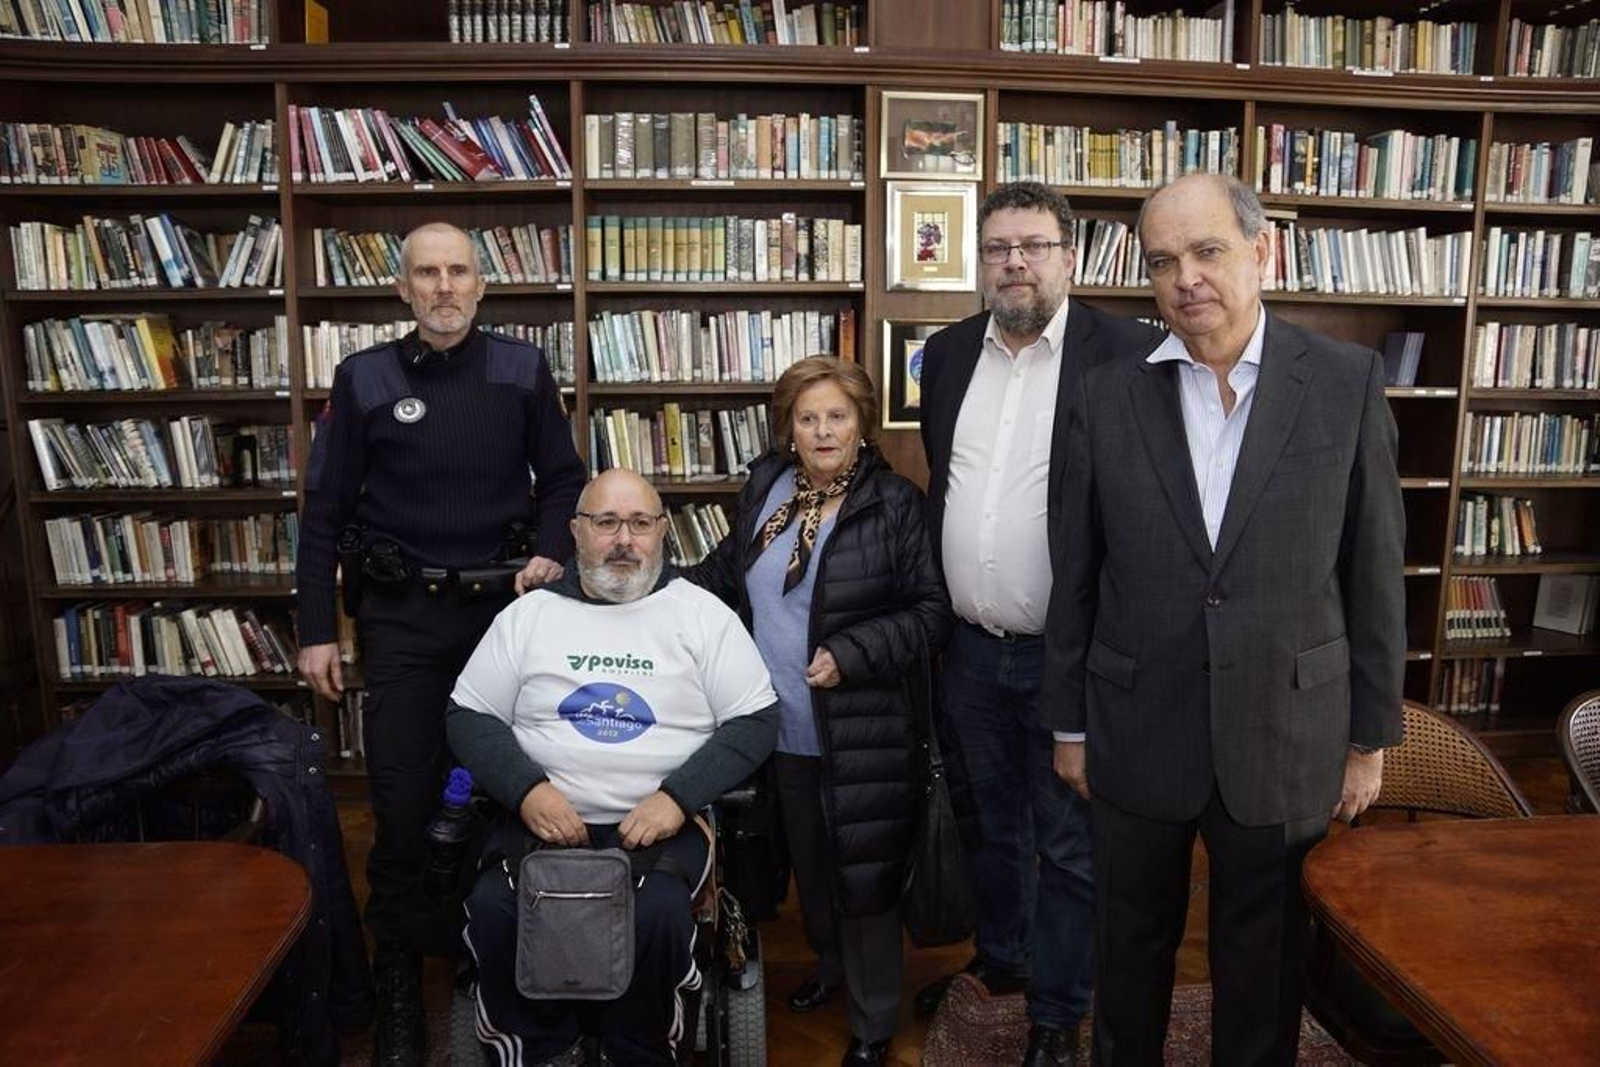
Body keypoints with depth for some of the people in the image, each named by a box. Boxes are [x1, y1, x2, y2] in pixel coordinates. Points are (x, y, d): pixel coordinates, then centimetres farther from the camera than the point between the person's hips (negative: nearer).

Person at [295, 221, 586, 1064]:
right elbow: (325, 511, 1)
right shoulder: (364, 379, -1)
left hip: (503, 603, 1)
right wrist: (316, 630, -2)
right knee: (402, 804, 4)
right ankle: (398, 988, 22)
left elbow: (561, 477, 8)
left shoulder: (521, 370, 1)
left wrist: (551, 553, -10)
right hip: (402, 615, 0)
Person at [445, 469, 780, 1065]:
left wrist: (678, 796, -14)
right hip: (545, 819, 2)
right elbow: (469, 717, 9)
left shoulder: (701, 612, 4)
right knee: (492, 910, -24)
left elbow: (755, 721, 1)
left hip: (664, 823, -2)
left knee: (656, 916, -29)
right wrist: (527, 789, -9)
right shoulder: (528, 615, 10)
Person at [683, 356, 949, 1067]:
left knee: (863, 874, 7)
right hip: (783, 729, 5)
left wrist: (849, 654, -19)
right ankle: (831, 964, 48)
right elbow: (726, 574, 16)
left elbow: (931, 612, -10)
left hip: (861, 736, -5)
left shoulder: (896, 504, -11)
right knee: (807, 861, 22)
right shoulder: (764, 489, 4)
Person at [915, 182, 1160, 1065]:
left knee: (1069, 844, 11)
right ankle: (999, 959, 46)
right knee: (990, 824, 23)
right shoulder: (948, 353, 6)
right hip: (969, 647, 5)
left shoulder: (1125, 353, -11)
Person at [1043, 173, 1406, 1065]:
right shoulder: (1110, 395, -4)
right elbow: (1076, 575, 1)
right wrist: (1069, 723, 4)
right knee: (1133, 948, 20)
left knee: (1264, 965, 18)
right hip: (1139, 737, 1)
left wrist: (1372, 735, 2)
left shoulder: (1348, 382, -5)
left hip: (1286, 739, 0)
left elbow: (1374, 571, -1)